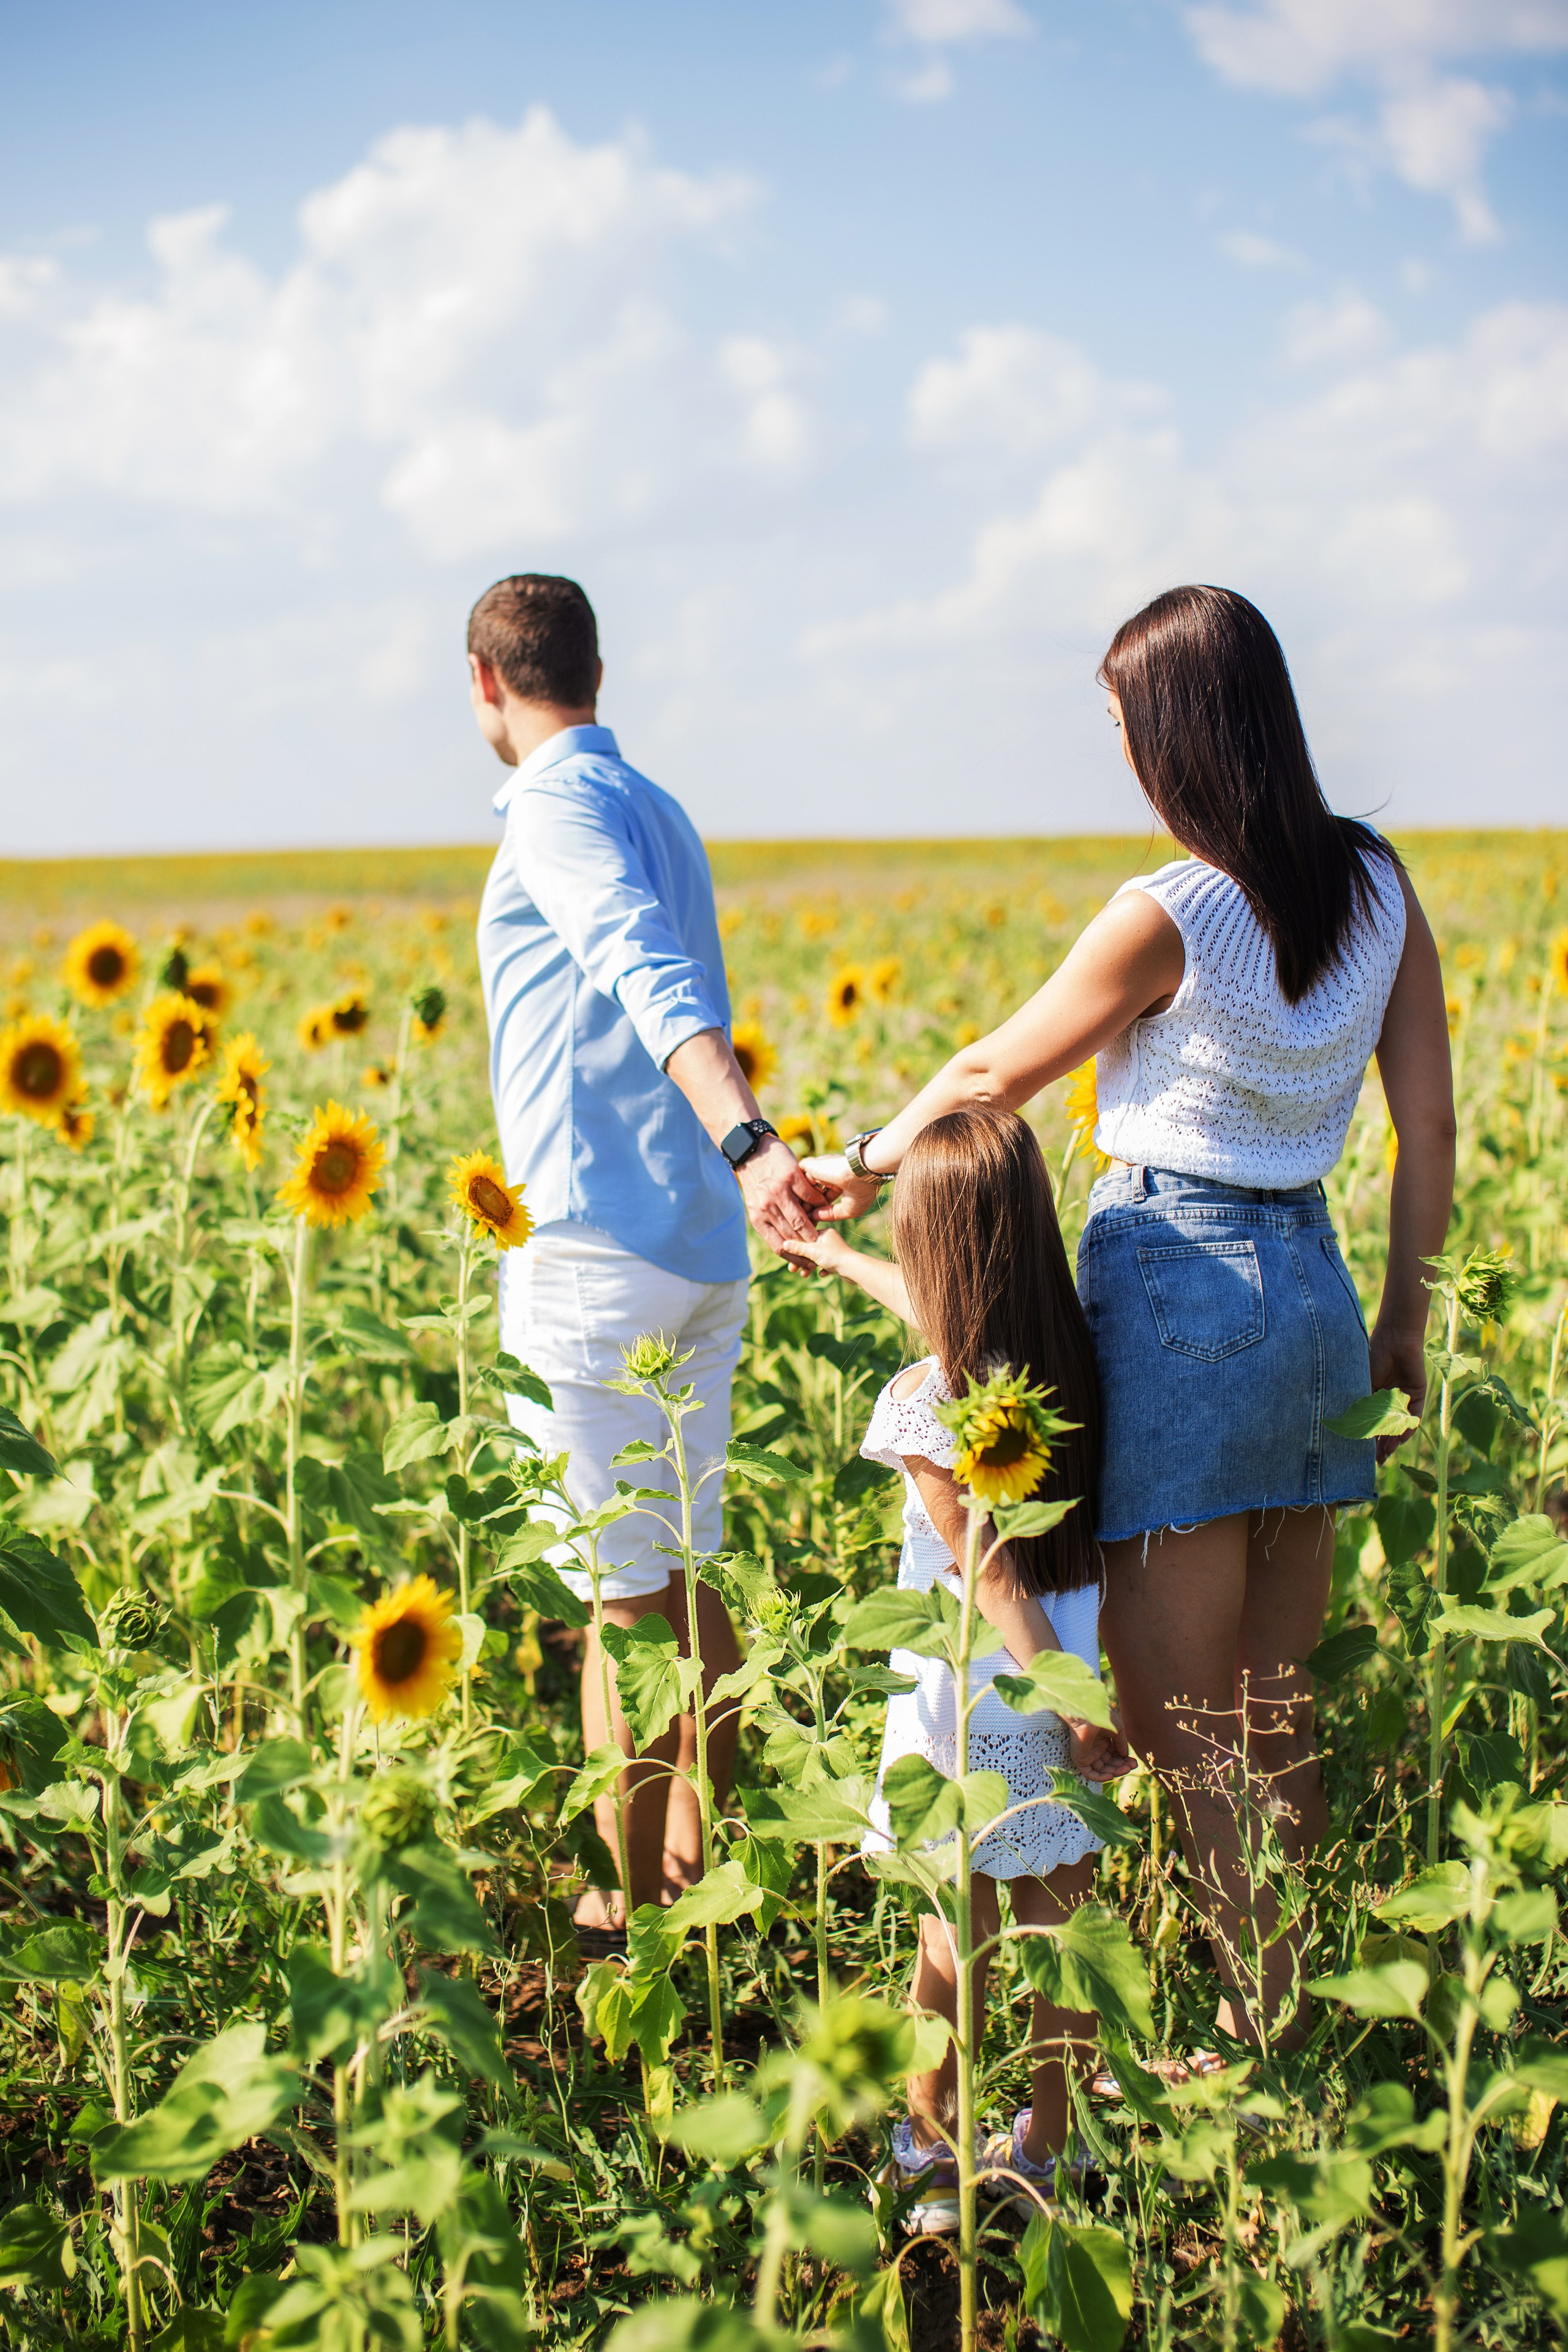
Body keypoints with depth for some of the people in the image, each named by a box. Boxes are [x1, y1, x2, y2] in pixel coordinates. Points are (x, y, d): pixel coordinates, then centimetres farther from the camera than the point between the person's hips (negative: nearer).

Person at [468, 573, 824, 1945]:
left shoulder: (561, 804, -10)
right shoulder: (665, 812, 17)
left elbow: (652, 975, -27)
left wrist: (748, 1143, -40)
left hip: (599, 1258, -9)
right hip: (705, 1254, 9)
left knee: (623, 1597, 0)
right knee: (688, 1578, 16)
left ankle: (633, 1911, 9)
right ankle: (694, 1865, 26)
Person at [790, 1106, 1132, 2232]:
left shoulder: (921, 1404, -21)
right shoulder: (1069, 1350, -1)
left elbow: (989, 1572, -20)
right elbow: (949, 1314, 20)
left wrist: (1065, 1700, -15)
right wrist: (841, 1258, 35)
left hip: (975, 1688, -6)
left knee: (956, 1932, 9)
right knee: (1059, 1922, 14)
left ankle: (931, 2152, 25)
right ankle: (1046, 2150, 27)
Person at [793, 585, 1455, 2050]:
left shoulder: (1171, 916, -16)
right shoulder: (1377, 884, 3)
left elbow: (997, 1073, -4)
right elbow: (1430, 1122, 7)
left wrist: (865, 1165, 12)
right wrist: (1406, 1315, 18)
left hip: (1176, 1287, -7)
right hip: (1312, 1289, 7)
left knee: (1171, 1721, 3)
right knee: (1276, 1720, 15)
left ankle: (1271, 2025, 7)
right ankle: (1298, 2003, 24)